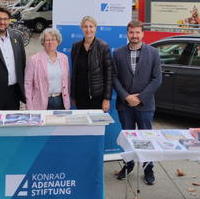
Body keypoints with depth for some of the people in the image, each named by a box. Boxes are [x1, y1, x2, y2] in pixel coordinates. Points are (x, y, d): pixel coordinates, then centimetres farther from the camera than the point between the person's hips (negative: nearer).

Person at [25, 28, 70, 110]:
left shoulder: (64, 58, 9)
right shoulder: (34, 60, -4)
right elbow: (28, 85, -4)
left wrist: (67, 102, 11)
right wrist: (30, 108, -8)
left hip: (60, 101, 4)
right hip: (42, 104, -3)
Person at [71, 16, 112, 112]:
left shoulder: (103, 47, -6)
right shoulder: (76, 47, 6)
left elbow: (109, 74, -6)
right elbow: (74, 72, 11)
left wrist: (107, 98, -10)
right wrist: (73, 96, 10)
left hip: (97, 96, -3)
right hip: (81, 96, 3)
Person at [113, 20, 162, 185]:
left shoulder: (153, 53, 0)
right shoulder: (118, 54, 3)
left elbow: (157, 79, -4)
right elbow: (115, 78, 1)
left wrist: (140, 98, -10)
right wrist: (126, 97, -11)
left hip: (145, 104, -1)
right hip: (124, 104, 2)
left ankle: (148, 169, 19)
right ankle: (128, 164, 27)